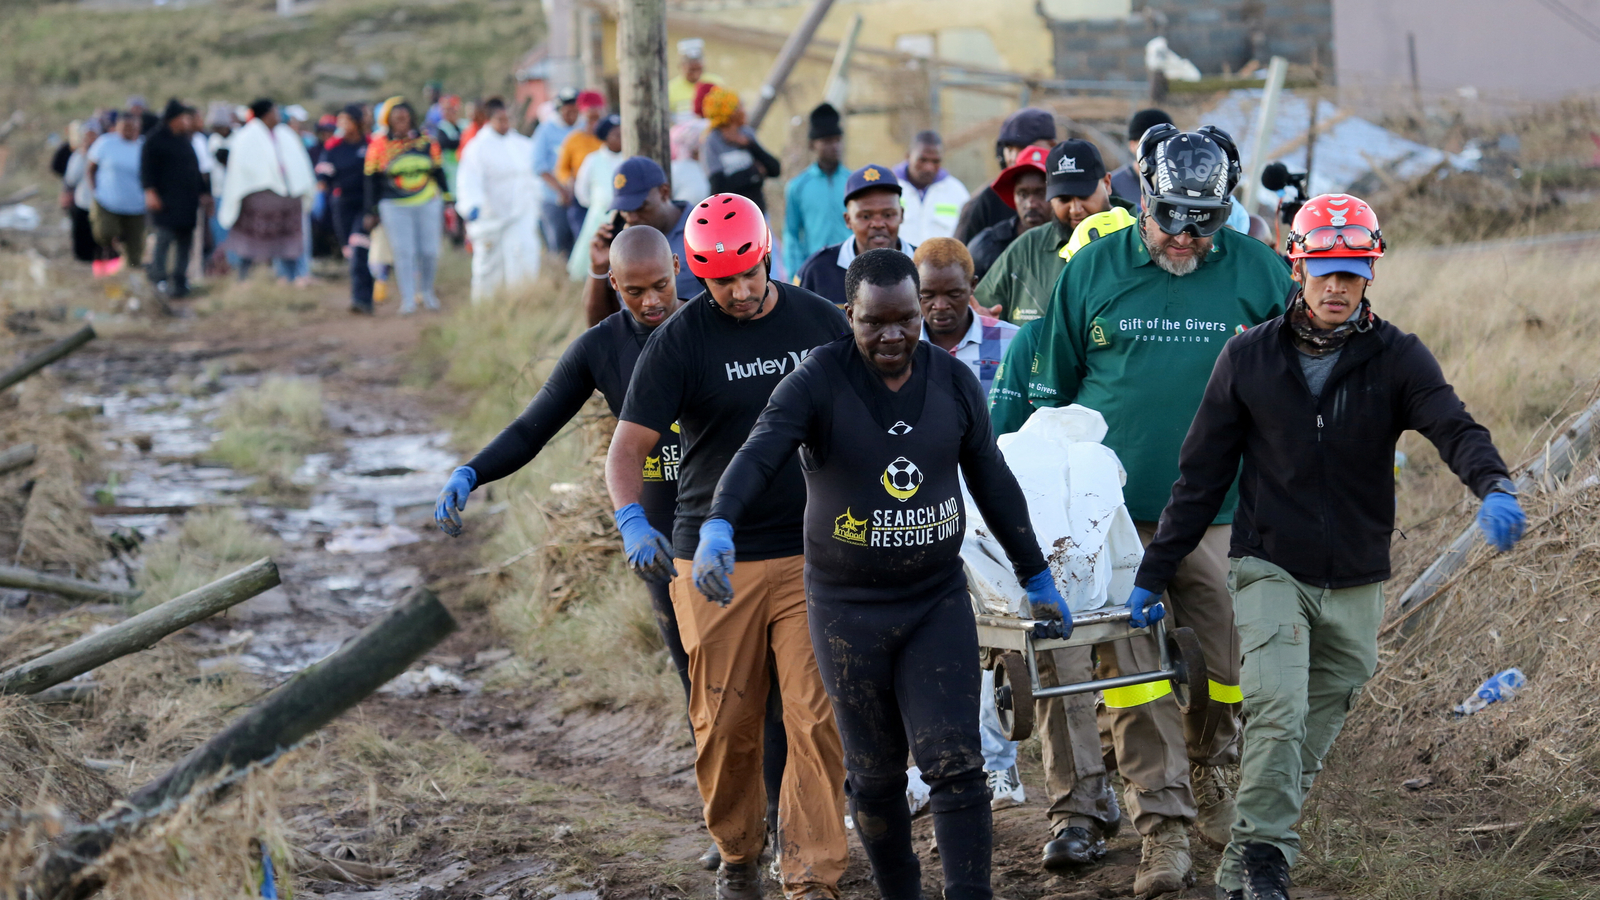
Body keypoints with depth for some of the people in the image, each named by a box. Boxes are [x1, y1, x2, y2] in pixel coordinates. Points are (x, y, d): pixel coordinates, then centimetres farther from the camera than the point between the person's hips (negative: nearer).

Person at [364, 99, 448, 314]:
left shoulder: (427, 142, 5)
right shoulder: (378, 145, -1)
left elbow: (439, 174, 14)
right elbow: (372, 180, 3)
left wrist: (446, 201, 12)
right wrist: (371, 212, 3)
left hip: (429, 205, 2)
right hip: (395, 207, -2)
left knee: (429, 251, 2)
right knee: (403, 253, -5)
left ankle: (426, 292, 25)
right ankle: (408, 299, 3)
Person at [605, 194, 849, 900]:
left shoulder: (821, 322, 6)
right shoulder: (680, 341, -4)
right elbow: (627, 447, -10)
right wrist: (632, 522, -29)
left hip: (812, 556, 1)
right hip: (716, 563, -1)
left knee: (818, 719, -7)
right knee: (726, 724, 6)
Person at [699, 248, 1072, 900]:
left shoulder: (954, 382, 1)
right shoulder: (817, 382, -12)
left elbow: (994, 484, 12)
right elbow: (759, 456, -28)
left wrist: (1037, 578, 19)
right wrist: (718, 531, -46)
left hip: (938, 601, 2)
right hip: (847, 608, -2)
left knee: (954, 763, -10)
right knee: (876, 775, 7)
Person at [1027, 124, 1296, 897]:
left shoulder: (1257, 273, 2)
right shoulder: (1093, 270, 2)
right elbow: (1054, 386, 11)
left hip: (1221, 512, 1)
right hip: (1115, 511, -1)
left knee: (1224, 660, 7)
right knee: (1133, 665, -5)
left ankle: (1208, 772, 33)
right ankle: (1162, 824, -2)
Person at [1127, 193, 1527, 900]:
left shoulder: (1396, 358, -2)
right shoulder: (1249, 358, -1)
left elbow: (1453, 427, -20)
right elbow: (1202, 474, 4)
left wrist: (1492, 486, -42)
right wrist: (1154, 573, 3)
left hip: (1355, 583, 2)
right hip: (1270, 569, -2)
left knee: (1314, 731, 9)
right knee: (1276, 711, -20)